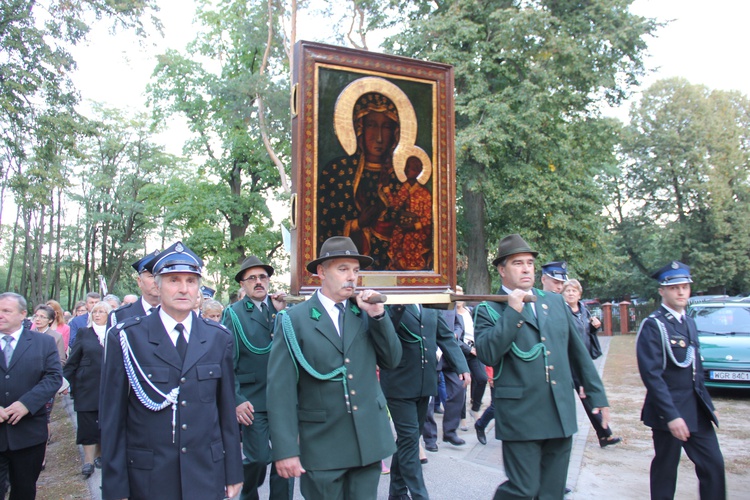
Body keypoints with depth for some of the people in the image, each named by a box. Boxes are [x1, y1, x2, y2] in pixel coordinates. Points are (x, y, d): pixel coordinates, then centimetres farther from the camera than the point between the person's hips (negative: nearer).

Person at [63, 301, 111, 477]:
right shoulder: (84, 333, 4)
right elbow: (73, 361, 4)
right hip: (87, 386, -1)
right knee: (87, 423, 0)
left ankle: (99, 454, 23)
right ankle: (88, 460, 8)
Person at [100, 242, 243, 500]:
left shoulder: (219, 338, 1)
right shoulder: (126, 338, -6)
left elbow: (227, 408, 3)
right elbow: (112, 417, -5)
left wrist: (233, 473, 5)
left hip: (207, 475, 2)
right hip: (147, 478, -2)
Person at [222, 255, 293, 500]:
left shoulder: (281, 308, 8)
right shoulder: (233, 314, -1)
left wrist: (281, 313, -12)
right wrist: (236, 400, -11)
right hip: (252, 400, -3)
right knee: (258, 458, 3)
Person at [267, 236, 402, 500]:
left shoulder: (365, 314, 6)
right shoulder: (294, 320, -7)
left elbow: (392, 361, 4)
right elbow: (281, 388, -9)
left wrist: (378, 315, -8)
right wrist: (285, 450, -13)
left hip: (369, 440, 4)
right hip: (322, 446, -3)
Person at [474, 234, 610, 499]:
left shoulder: (555, 301, 11)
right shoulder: (489, 310, -3)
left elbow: (578, 351, 14)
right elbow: (488, 355, -19)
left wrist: (598, 395, 13)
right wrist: (513, 311, -19)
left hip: (561, 414, 5)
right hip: (521, 416, -5)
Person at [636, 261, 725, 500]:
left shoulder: (689, 322, 11)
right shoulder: (652, 326, -15)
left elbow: (696, 368, 17)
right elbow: (651, 375, -20)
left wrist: (706, 403, 15)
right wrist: (672, 416, -23)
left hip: (697, 408, 7)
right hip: (669, 409, -7)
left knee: (714, 464, 5)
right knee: (666, 469, 6)